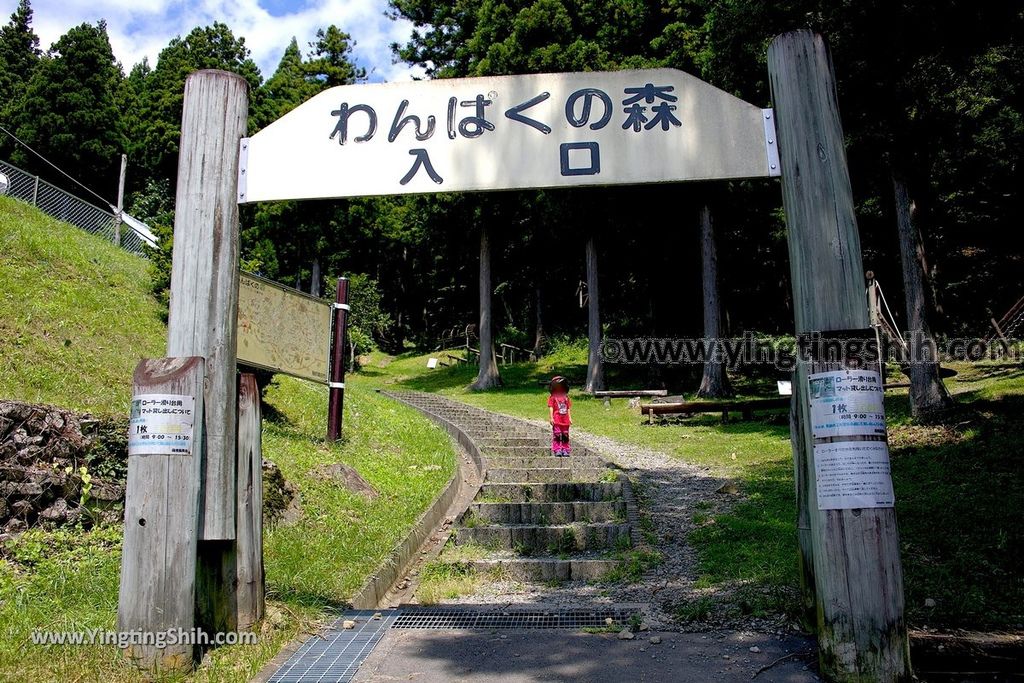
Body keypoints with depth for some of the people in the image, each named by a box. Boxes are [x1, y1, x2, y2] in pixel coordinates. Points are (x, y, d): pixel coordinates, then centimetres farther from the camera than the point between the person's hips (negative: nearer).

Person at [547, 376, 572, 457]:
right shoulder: (552, 397, 1)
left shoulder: (566, 396, 13)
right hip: (556, 419, -4)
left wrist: (570, 418, 10)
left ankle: (565, 450, 13)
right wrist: (551, 418, -10)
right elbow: (551, 407, -3)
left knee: (565, 436, 7)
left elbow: (568, 408, 14)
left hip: (565, 419, 4)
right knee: (557, 435, -5)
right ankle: (557, 451, -3)